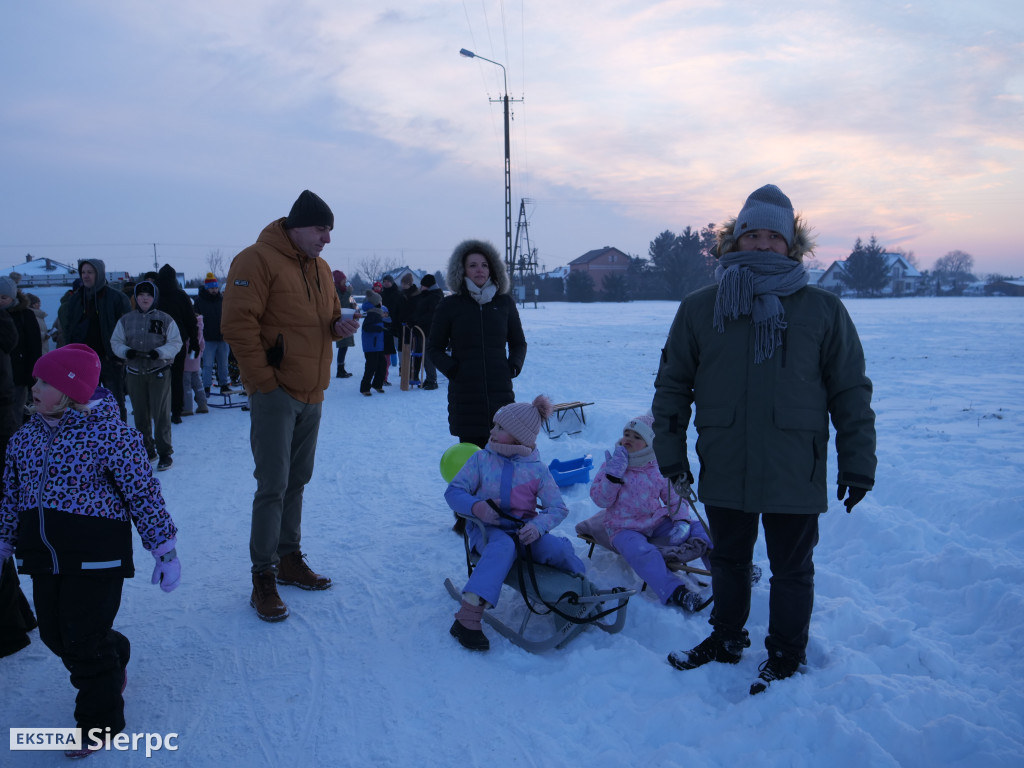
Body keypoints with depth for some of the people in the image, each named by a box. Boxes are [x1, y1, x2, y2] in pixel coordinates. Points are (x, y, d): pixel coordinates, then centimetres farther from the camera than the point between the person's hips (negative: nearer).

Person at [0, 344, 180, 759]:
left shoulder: (108, 432, -15)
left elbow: (143, 492, -13)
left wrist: (164, 548, -12)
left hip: (95, 554, -6)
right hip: (43, 554, 7)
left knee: (85, 640, 0)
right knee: (54, 634, 15)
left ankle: (100, 721, 23)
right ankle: (114, 660, 46)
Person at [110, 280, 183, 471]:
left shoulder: (165, 319, 1)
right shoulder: (126, 320, 8)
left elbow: (176, 343, -2)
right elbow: (115, 342, 9)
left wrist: (160, 352, -18)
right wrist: (126, 351, -12)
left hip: (160, 372, -3)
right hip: (135, 373, 3)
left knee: (161, 414, -5)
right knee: (140, 414, 9)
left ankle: (165, 453, 2)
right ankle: (146, 450, 21)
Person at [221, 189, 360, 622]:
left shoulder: (320, 267, 13)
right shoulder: (257, 260, -12)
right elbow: (238, 324, -17)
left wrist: (340, 326, -2)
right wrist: (264, 379, -17)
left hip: (311, 393, 8)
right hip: (275, 393, -8)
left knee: (297, 480, 15)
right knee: (273, 486, -5)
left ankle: (289, 560, 28)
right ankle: (263, 577, 6)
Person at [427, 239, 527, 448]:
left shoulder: (504, 302, 10)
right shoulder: (449, 305, 5)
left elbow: (519, 343, 21)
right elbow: (434, 347, 11)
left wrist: (513, 366, 3)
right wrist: (451, 369, -6)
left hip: (501, 391, 2)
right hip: (465, 393, -2)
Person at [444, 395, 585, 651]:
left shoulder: (537, 469, 5)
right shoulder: (482, 459, 5)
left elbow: (558, 508, 0)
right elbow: (453, 492, 3)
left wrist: (538, 525, -22)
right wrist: (475, 506, -19)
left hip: (524, 528, 1)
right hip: (487, 527, -1)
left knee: (556, 549, -28)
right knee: (503, 546, -37)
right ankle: (467, 618, -45)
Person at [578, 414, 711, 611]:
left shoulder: (660, 469, 3)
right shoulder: (613, 464, -1)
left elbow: (676, 499, 8)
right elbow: (601, 500, -7)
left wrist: (681, 521, -11)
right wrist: (613, 475, -20)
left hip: (656, 522, 4)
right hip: (624, 527, -4)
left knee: (695, 528, -13)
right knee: (642, 553, -33)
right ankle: (675, 593, -45)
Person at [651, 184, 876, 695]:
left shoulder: (823, 311, -2)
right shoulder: (699, 309, 1)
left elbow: (851, 392, 1)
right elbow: (673, 384, 6)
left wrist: (857, 463, -1)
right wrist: (670, 448, 3)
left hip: (795, 474, -1)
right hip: (723, 470, 2)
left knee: (791, 569, 14)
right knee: (728, 561, 20)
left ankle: (786, 656, 34)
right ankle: (726, 639, 41)